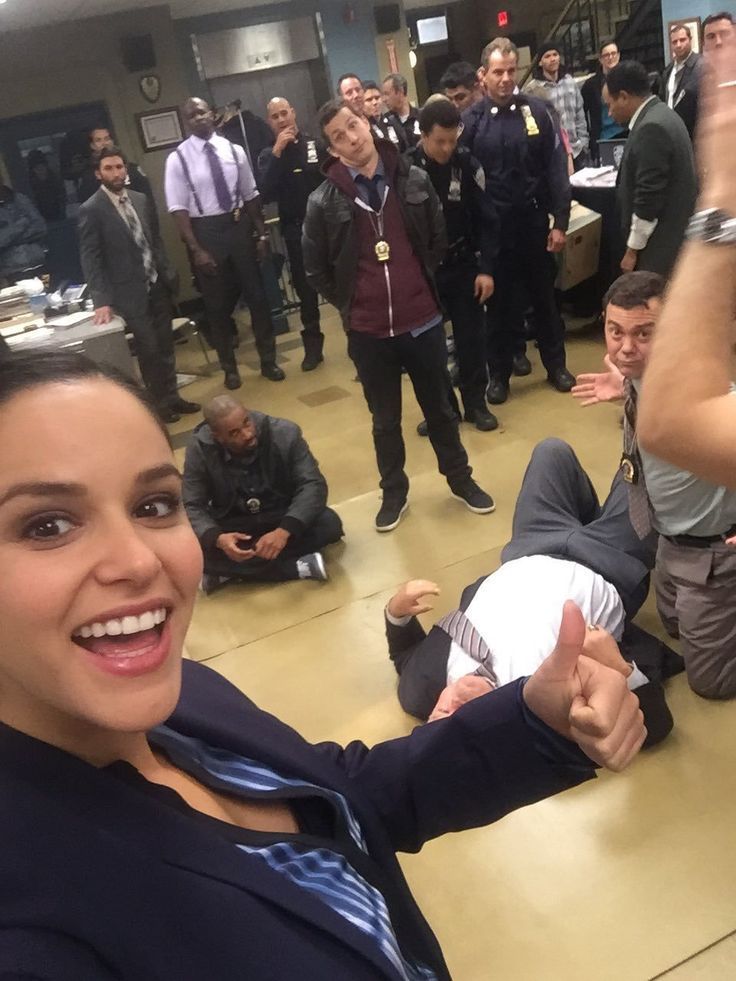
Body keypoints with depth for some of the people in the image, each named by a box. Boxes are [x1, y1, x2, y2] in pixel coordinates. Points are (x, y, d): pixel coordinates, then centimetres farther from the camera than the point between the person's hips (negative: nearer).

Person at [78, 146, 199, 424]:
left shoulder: (140, 200, 7)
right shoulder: (91, 209, -10)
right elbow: (90, 258, -12)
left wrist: (167, 272, 9)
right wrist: (102, 300, -18)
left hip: (157, 284, 5)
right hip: (131, 292, -5)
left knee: (165, 345, 12)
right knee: (149, 349, 1)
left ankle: (172, 396, 26)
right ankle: (161, 402, 17)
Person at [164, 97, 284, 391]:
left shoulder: (234, 150, 1)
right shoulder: (178, 159, -7)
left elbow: (251, 195, 6)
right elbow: (179, 209, -9)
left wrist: (261, 234, 4)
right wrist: (196, 249, -15)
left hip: (240, 226, 2)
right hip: (206, 231, -2)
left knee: (256, 294, 9)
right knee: (217, 303, 9)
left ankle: (268, 360, 25)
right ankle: (230, 367, 25)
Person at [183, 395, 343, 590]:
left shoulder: (285, 433, -19)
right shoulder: (199, 449, -17)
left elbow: (313, 485, -21)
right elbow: (192, 507, -15)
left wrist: (285, 530, -38)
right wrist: (217, 539, -38)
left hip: (282, 517, 0)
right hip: (232, 525, 0)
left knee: (329, 524, -28)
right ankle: (298, 568, -24)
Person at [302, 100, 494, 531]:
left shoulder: (414, 180, -3)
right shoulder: (324, 201, -7)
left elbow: (439, 239, 10)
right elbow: (315, 268, 4)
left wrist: (423, 288, 10)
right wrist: (351, 303, 5)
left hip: (423, 320, 1)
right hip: (367, 331, -1)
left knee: (440, 408, 17)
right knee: (385, 419, 15)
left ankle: (460, 478, 37)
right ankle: (394, 492, 33)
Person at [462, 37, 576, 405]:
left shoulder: (535, 110, -2)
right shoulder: (471, 120, -4)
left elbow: (555, 168, -2)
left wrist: (560, 221, -5)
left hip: (534, 219, 1)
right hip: (493, 225, -1)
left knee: (544, 296, 13)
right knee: (500, 302, 10)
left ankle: (556, 365, 28)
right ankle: (499, 373, 23)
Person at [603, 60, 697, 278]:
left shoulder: (651, 128, -20)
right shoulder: (660, 115, 13)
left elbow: (649, 197, -22)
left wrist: (633, 249, -14)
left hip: (661, 246, -10)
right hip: (672, 237, 10)